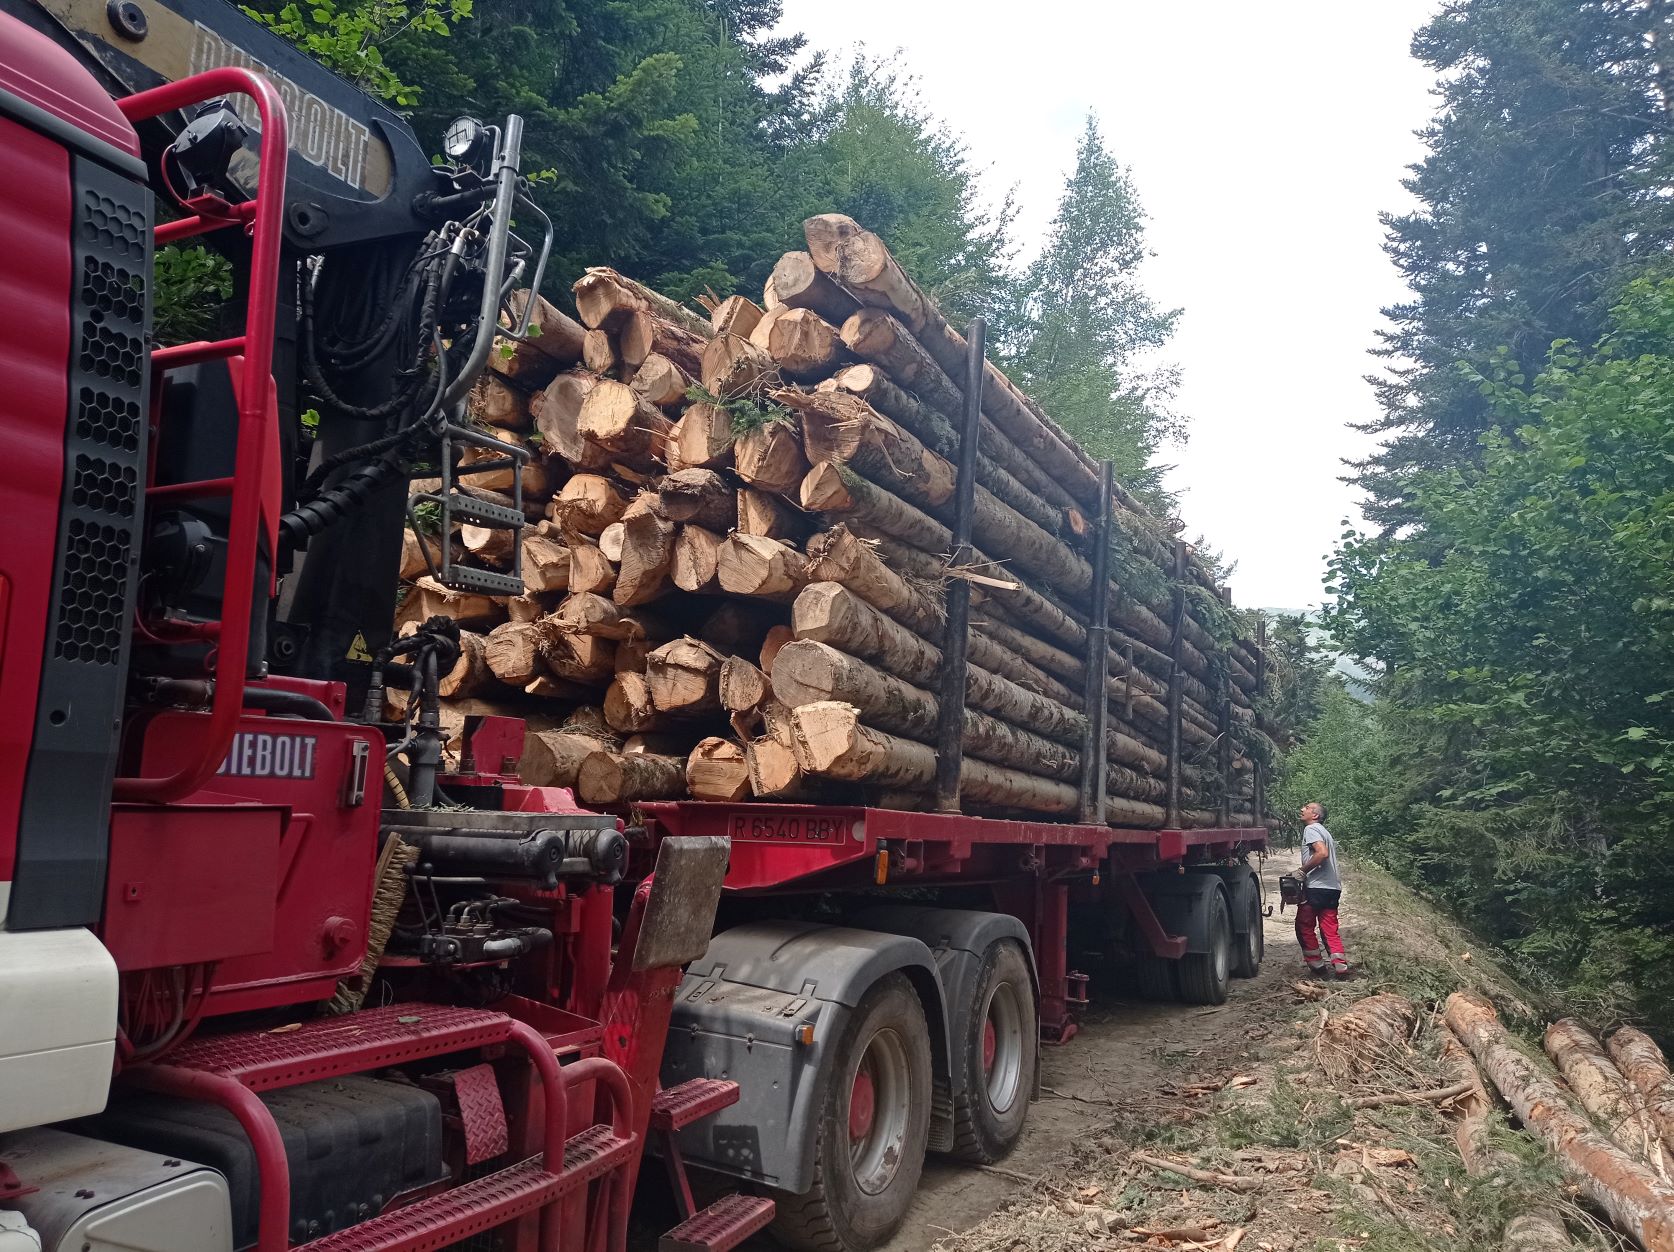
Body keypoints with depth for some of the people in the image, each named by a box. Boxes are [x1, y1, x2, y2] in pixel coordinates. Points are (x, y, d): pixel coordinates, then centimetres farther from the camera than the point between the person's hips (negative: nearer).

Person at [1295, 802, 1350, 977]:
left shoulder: (1311, 829, -7)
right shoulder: (1324, 831, 22)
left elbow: (1322, 853, -22)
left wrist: (1303, 869, -14)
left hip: (1316, 888, -8)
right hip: (1333, 887, 9)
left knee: (1304, 927, 5)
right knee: (1330, 930, 8)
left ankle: (1317, 964, 8)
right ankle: (1341, 967, -1)